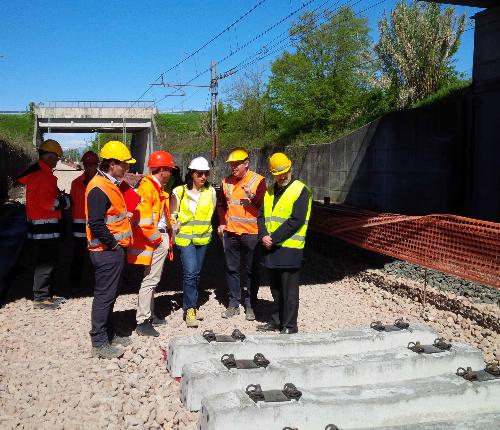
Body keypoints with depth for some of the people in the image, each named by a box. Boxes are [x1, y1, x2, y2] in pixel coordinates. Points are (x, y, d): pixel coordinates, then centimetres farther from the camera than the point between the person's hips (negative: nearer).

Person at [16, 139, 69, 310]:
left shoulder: (42, 172, 15)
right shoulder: (42, 175, -18)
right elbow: (48, 203, -22)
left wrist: (61, 197, 5)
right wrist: (66, 200, -8)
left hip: (46, 227, 11)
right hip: (44, 228, -11)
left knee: (47, 262, 17)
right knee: (45, 263, -3)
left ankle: (45, 294, 26)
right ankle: (40, 298, 4)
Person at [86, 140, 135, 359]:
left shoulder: (110, 185, 14)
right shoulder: (99, 189, -19)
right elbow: (96, 224, -26)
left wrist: (119, 245, 14)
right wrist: (113, 244, -16)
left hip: (114, 250, 10)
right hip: (106, 251, -10)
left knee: (110, 294, 18)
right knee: (104, 295, -2)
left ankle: (109, 334, 30)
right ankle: (99, 343, 7)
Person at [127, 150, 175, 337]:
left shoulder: (158, 188, 16)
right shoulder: (147, 188, -15)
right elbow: (142, 219, -22)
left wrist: (167, 237, 11)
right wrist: (157, 239, -15)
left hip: (161, 239, 10)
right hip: (155, 242, -10)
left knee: (153, 279, 17)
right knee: (150, 280, -5)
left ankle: (150, 315, 28)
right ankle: (142, 322, 1)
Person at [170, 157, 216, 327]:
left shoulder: (211, 192, 1)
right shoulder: (179, 192, -6)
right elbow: (172, 214, 2)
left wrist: (206, 229, 12)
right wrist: (176, 231, 1)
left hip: (203, 237, 4)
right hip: (185, 237, -3)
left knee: (196, 273, 11)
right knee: (190, 272, -14)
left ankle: (190, 305, 24)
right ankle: (190, 309, -7)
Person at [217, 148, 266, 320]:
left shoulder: (258, 180, -6)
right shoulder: (226, 182, 8)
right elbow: (221, 204, 19)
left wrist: (252, 197, -27)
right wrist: (221, 223, 6)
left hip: (251, 233, -4)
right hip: (230, 232, 4)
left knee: (250, 270, 5)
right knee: (232, 269, 10)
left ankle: (250, 305, 15)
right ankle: (233, 304, 20)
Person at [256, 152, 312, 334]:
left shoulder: (300, 190, -8)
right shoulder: (269, 191, 14)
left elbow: (296, 221, -16)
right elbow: (261, 215, 12)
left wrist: (274, 238, -16)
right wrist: (264, 235, -7)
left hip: (289, 247, -7)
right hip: (271, 247, 7)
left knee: (289, 289, 0)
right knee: (275, 287, 16)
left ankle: (289, 326, 9)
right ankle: (277, 321, 30)